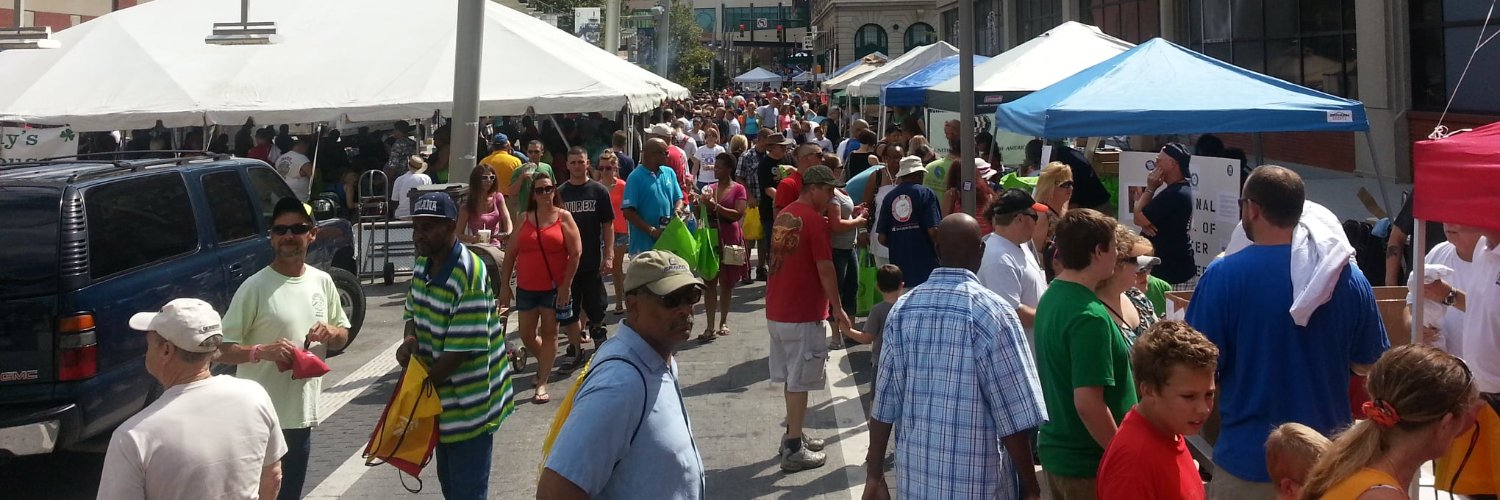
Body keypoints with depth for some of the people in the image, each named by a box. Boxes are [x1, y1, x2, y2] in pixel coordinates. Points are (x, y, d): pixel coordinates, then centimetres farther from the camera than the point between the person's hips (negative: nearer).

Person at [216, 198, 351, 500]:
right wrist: (261, 351, -30)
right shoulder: (255, 287, -12)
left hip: (301, 415, 5)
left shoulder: (322, 282, 5)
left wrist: (330, 334, -6)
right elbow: (222, 350, -12)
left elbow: (343, 335, 17)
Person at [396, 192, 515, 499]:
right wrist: (409, 340, -8)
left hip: (468, 406, -8)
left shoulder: (469, 276, -25)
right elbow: (412, 311, 15)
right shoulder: (422, 264, 2)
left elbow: (462, 349, -25)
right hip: (442, 399, 9)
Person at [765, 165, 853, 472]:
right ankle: (793, 450, 2)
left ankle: (793, 436, 27)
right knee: (800, 381, -2)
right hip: (803, 314, -8)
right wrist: (837, 309, -9)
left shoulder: (784, 216, 12)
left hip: (777, 310, 8)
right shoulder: (815, 220, -15)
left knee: (792, 377, 18)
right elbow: (824, 269, -17)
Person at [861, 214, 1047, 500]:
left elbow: (884, 403, 1)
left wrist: (874, 474, 9)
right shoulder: (991, 311, -13)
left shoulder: (902, 309, 0)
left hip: (916, 476, 4)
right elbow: (1013, 417, -13)